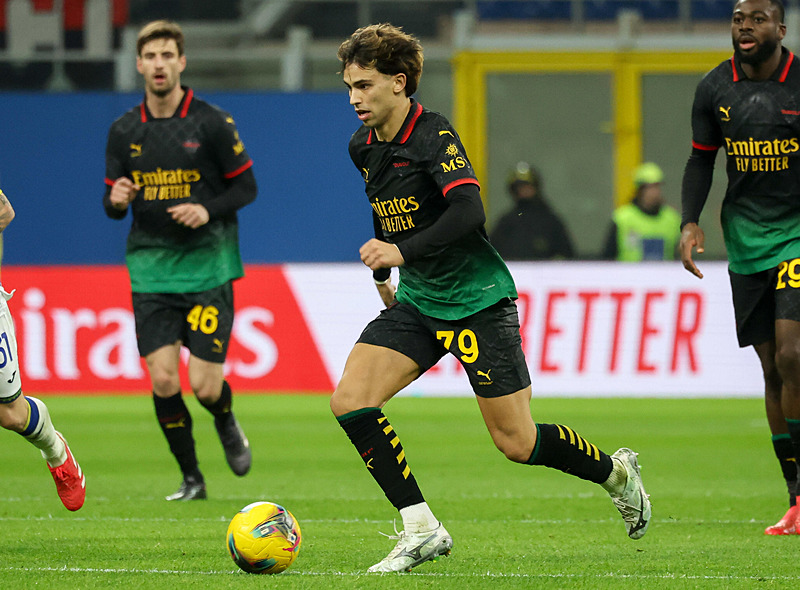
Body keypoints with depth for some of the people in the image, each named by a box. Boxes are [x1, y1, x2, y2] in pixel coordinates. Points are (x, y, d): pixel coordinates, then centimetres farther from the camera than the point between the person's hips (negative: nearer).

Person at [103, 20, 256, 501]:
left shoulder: (212, 123, -5)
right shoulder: (124, 131, 5)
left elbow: (246, 188, 0)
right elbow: (112, 202, 11)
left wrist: (208, 211, -17)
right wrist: (116, 200, -13)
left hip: (208, 267, -3)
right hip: (151, 269, 3)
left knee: (205, 386, -7)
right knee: (162, 380, -8)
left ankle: (227, 425, 30)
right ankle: (191, 479, 10)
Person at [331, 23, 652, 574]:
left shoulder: (433, 135, -19)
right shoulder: (364, 146, 5)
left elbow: (468, 211, -33)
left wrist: (403, 252, -42)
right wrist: (382, 274, 31)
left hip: (477, 299, -7)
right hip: (416, 301, 7)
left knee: (516, 443, -2)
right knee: (350, 401, -13)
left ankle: (616, 472, 27)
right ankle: (421, 528, -9)